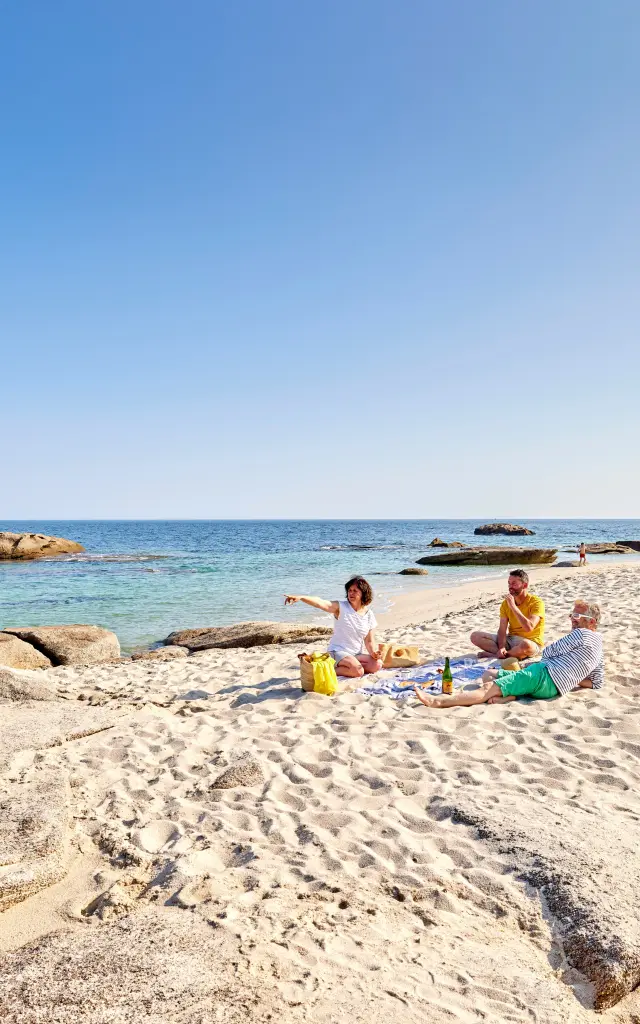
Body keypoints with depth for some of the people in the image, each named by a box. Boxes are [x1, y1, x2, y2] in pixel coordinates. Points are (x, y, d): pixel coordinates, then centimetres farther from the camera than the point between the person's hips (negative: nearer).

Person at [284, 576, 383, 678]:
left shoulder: (369, 614, 3)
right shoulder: (341, 607, -9)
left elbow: (369, 641, 9)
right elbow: (321, 603, -27)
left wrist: (373, 653, -13)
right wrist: (300, 597, -44)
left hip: (356, 654, 6)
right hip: (338, 651, -6)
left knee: (377, 665, -18)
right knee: (358, 671, -30)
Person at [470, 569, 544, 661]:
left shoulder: (536, 602, -12)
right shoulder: (506, 603, 5)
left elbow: (529, 627, -27)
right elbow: (502, 630, -2)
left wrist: (513, 606, -24)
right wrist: (501, 648, -21)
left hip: (531, 643, -6)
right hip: (511, 639, 6)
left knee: (526, 645, -43)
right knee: (475, 636, -9)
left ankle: (493, 654, -19)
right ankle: (514, 654, -20)